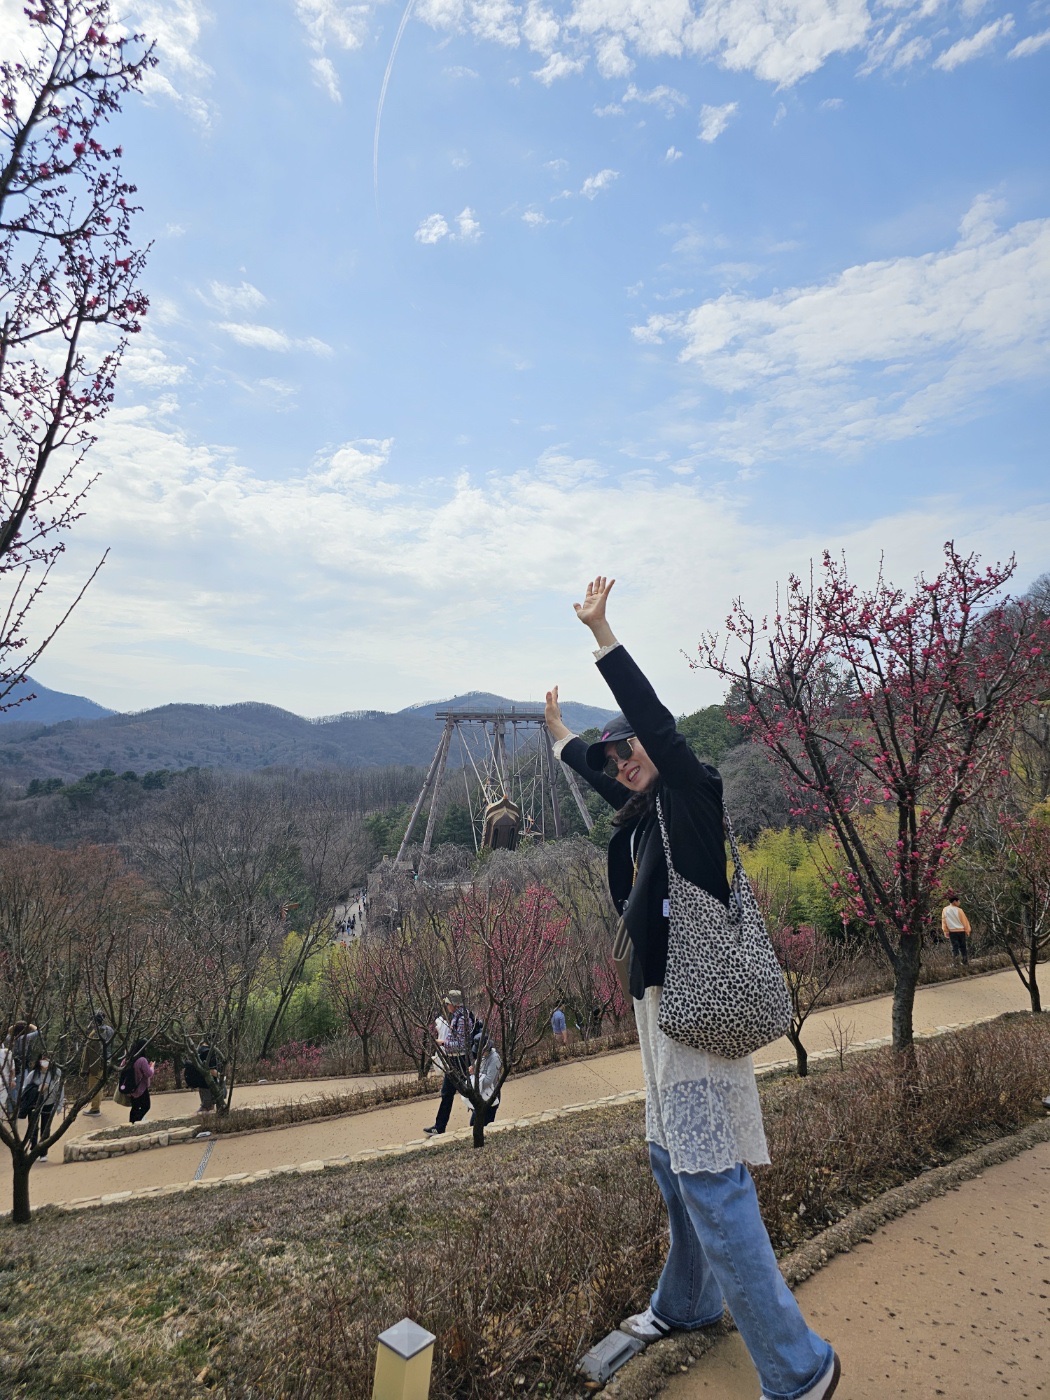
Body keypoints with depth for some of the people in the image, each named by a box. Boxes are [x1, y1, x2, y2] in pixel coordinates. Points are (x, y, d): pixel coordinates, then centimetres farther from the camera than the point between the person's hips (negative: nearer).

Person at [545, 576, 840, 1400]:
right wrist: (562, 734, 45)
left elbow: (657, 723, -25)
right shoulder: (645, 816, 12)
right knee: (673, 1166, 22)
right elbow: (602, 773, 31)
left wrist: (601, 634, -25)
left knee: (712, 1182, -5)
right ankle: (687, 1304, 42)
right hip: (662, 1000, 10)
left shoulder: (693, 796, -10)